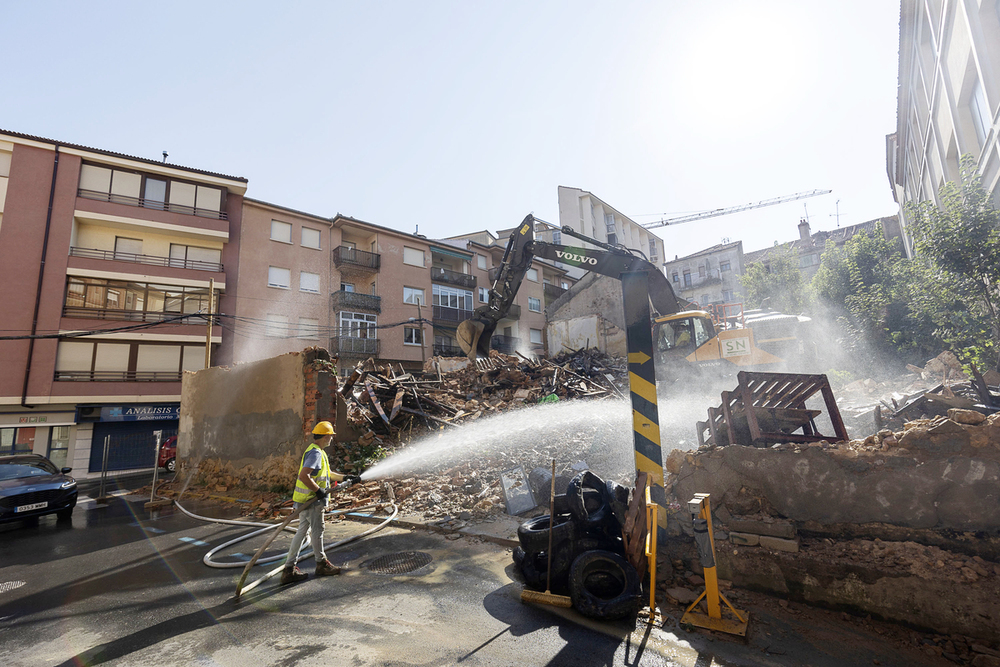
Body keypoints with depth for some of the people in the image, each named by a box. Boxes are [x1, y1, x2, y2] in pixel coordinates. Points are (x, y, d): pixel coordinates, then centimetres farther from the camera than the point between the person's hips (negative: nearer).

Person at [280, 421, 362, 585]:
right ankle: (321, 564, 21)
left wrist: (346, 477, 20)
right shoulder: (315, 453, -19)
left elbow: (328, 474, 24)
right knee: (317, 530, 5)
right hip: (311, 499, -10)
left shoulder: (318, 452, 15)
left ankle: (290, 568, 19)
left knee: (302, 531, 13)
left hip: (306, 499, 10)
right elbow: (304, 476, -29)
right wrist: (319, 491, -25)